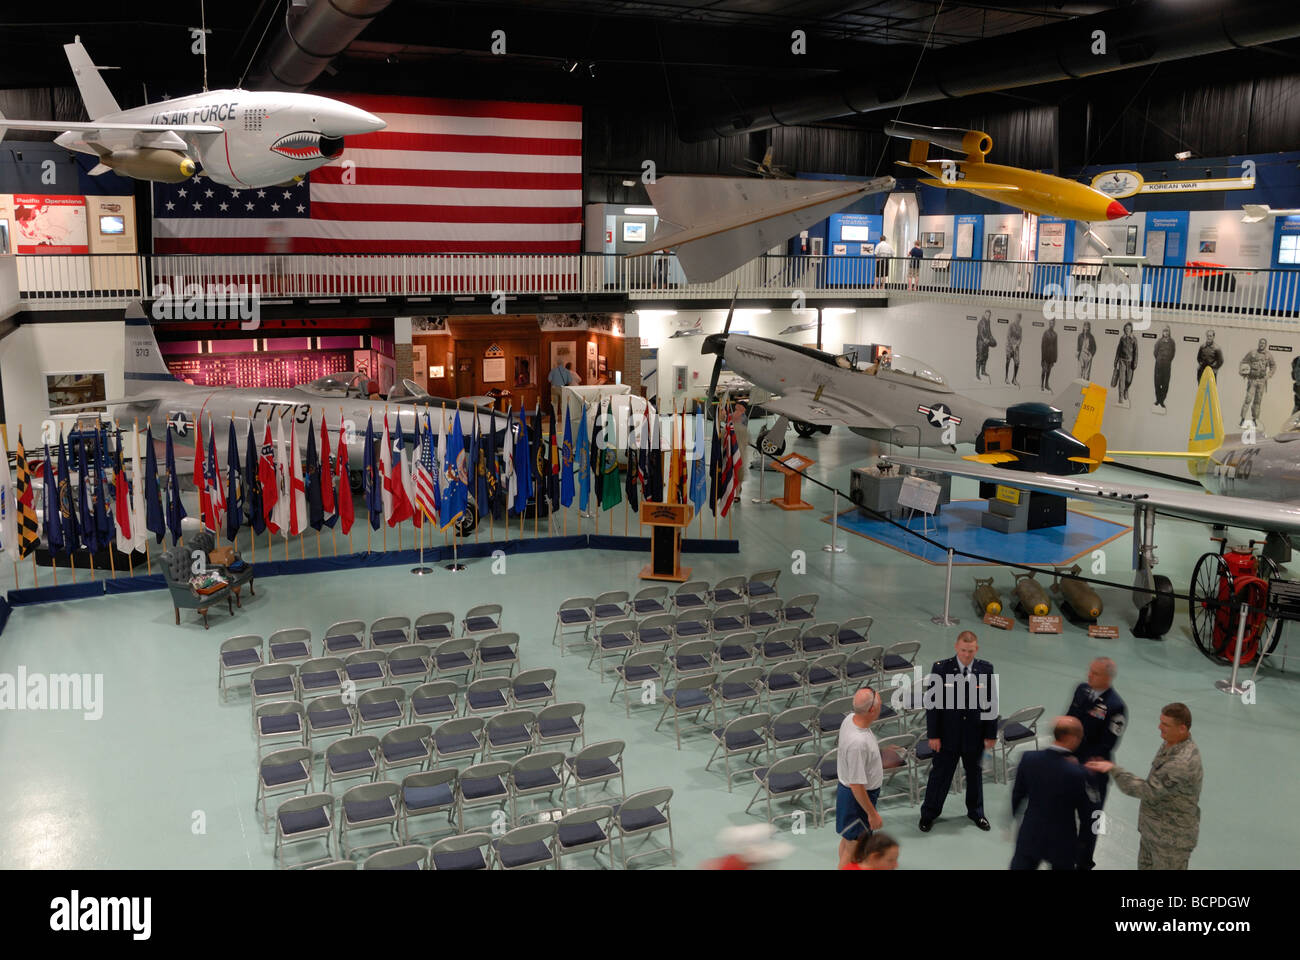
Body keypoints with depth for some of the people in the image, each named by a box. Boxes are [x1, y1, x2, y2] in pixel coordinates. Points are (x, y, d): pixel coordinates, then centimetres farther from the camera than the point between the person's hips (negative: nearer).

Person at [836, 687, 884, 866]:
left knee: (848, 839, 27)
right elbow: (856, 785, -29)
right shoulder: (858, 743, -36)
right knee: (852, 847, 7)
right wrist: (872, 813, -18)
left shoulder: (850, 719, -9)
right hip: (857, 798, -9)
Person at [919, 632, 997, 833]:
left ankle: (976, 812, 40)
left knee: (975, 774, 19)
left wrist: (991, 734, -1)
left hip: (975, 735, 2)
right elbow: (933, 703, -9)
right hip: (947, 734, -2)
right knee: (940, 774, 10)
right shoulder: (940, 669, -13)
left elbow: (991, 704, -1)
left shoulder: (986, 669, -7)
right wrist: (933, 734, -11)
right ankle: (929, 814, 27)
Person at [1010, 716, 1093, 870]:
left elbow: (1017, 794, 0)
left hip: (1030, 837, 3)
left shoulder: (1028, 759, -14)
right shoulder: (1077, 773, -26)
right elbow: (1085, 811, -13)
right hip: (1062, 843, -3)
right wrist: (1083, 838, 7)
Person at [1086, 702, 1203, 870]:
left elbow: (1148, 791, -30)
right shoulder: (1174, 743, -3)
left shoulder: (1183, 763, -34)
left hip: (1171, 838, -9)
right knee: (1146, 866, 23)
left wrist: (1113, 769, -27)